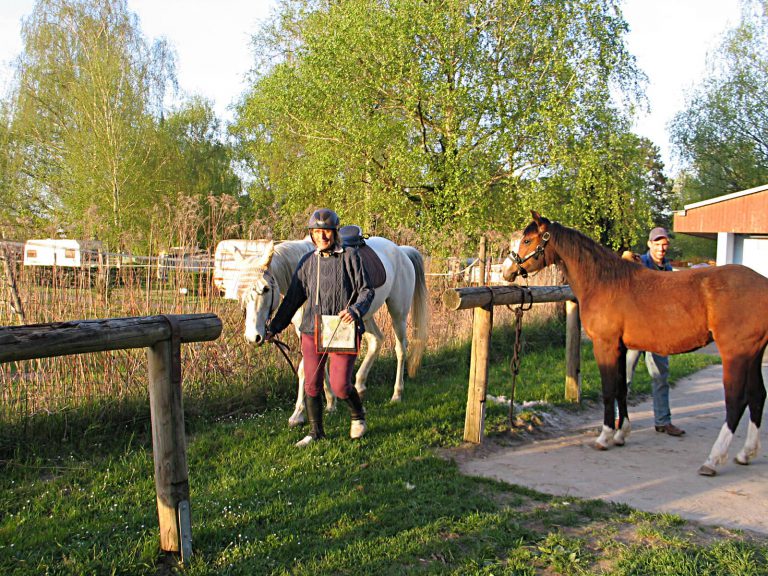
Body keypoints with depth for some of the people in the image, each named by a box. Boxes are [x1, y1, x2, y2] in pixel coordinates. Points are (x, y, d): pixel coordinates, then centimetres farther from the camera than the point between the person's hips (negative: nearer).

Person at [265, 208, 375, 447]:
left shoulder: (350, 256, -3)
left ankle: (358, 416, 25)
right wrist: (274, 327, 11)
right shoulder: (308, 262, 7)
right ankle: (316, 432, 24)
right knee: (311, 384, 7)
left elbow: (366, 290, -3)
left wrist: (355, 310, -23)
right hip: (312, 331, 4)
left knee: (340, 385, -7)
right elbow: (293, 298, 13)